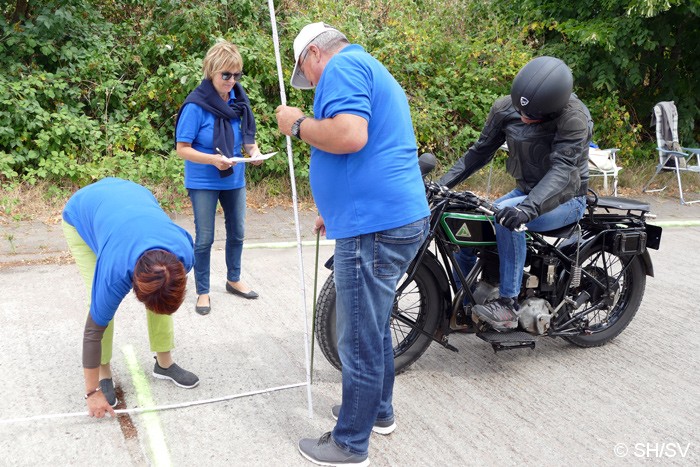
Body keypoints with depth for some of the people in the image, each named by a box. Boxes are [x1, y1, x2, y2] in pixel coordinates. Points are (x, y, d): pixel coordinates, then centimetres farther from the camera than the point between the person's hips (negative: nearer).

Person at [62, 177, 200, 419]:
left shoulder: (185, 254, -31)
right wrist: (93, 392, -20)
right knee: (101, 301, -18)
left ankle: (164, 362, 12)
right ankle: (104, 373, 0)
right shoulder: (115, 274, -40)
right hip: (81, 214, -3)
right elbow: (94, 331, -28)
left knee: (160, 296, -5)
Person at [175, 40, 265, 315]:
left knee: (237, 232, 17)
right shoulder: (196, 105, -19)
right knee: (204, 239, 3)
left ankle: (233, 279, 38)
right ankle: (202, 292, 19)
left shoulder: (239, 100, -3)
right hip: (204, 182, -5)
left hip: (234, 179, 5)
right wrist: (213, 159, -30)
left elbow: (247, 136, 7)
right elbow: (182, 148, -16)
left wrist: (254, 151, -15)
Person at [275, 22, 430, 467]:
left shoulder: (343, 66, -8)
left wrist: (297, 124, -8)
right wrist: (337, 212, 35)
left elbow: (350, 135, -26)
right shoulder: (373, 71, 25)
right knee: (374, 327, 24)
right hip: (397, 218, 11)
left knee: (360, 340, 1)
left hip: (375, 228, -11)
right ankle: (379, 410, 41)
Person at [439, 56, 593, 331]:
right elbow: (481, 150, 1)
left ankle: (508, 305, -27)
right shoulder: (505, 108, -8)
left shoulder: (574, 117, -25)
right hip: (525, 192, 7)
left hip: (566, 198, -6)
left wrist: (528, 208, -50)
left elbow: (562, 169, -34)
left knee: (506, 216, -35)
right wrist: (443, 184, -9)